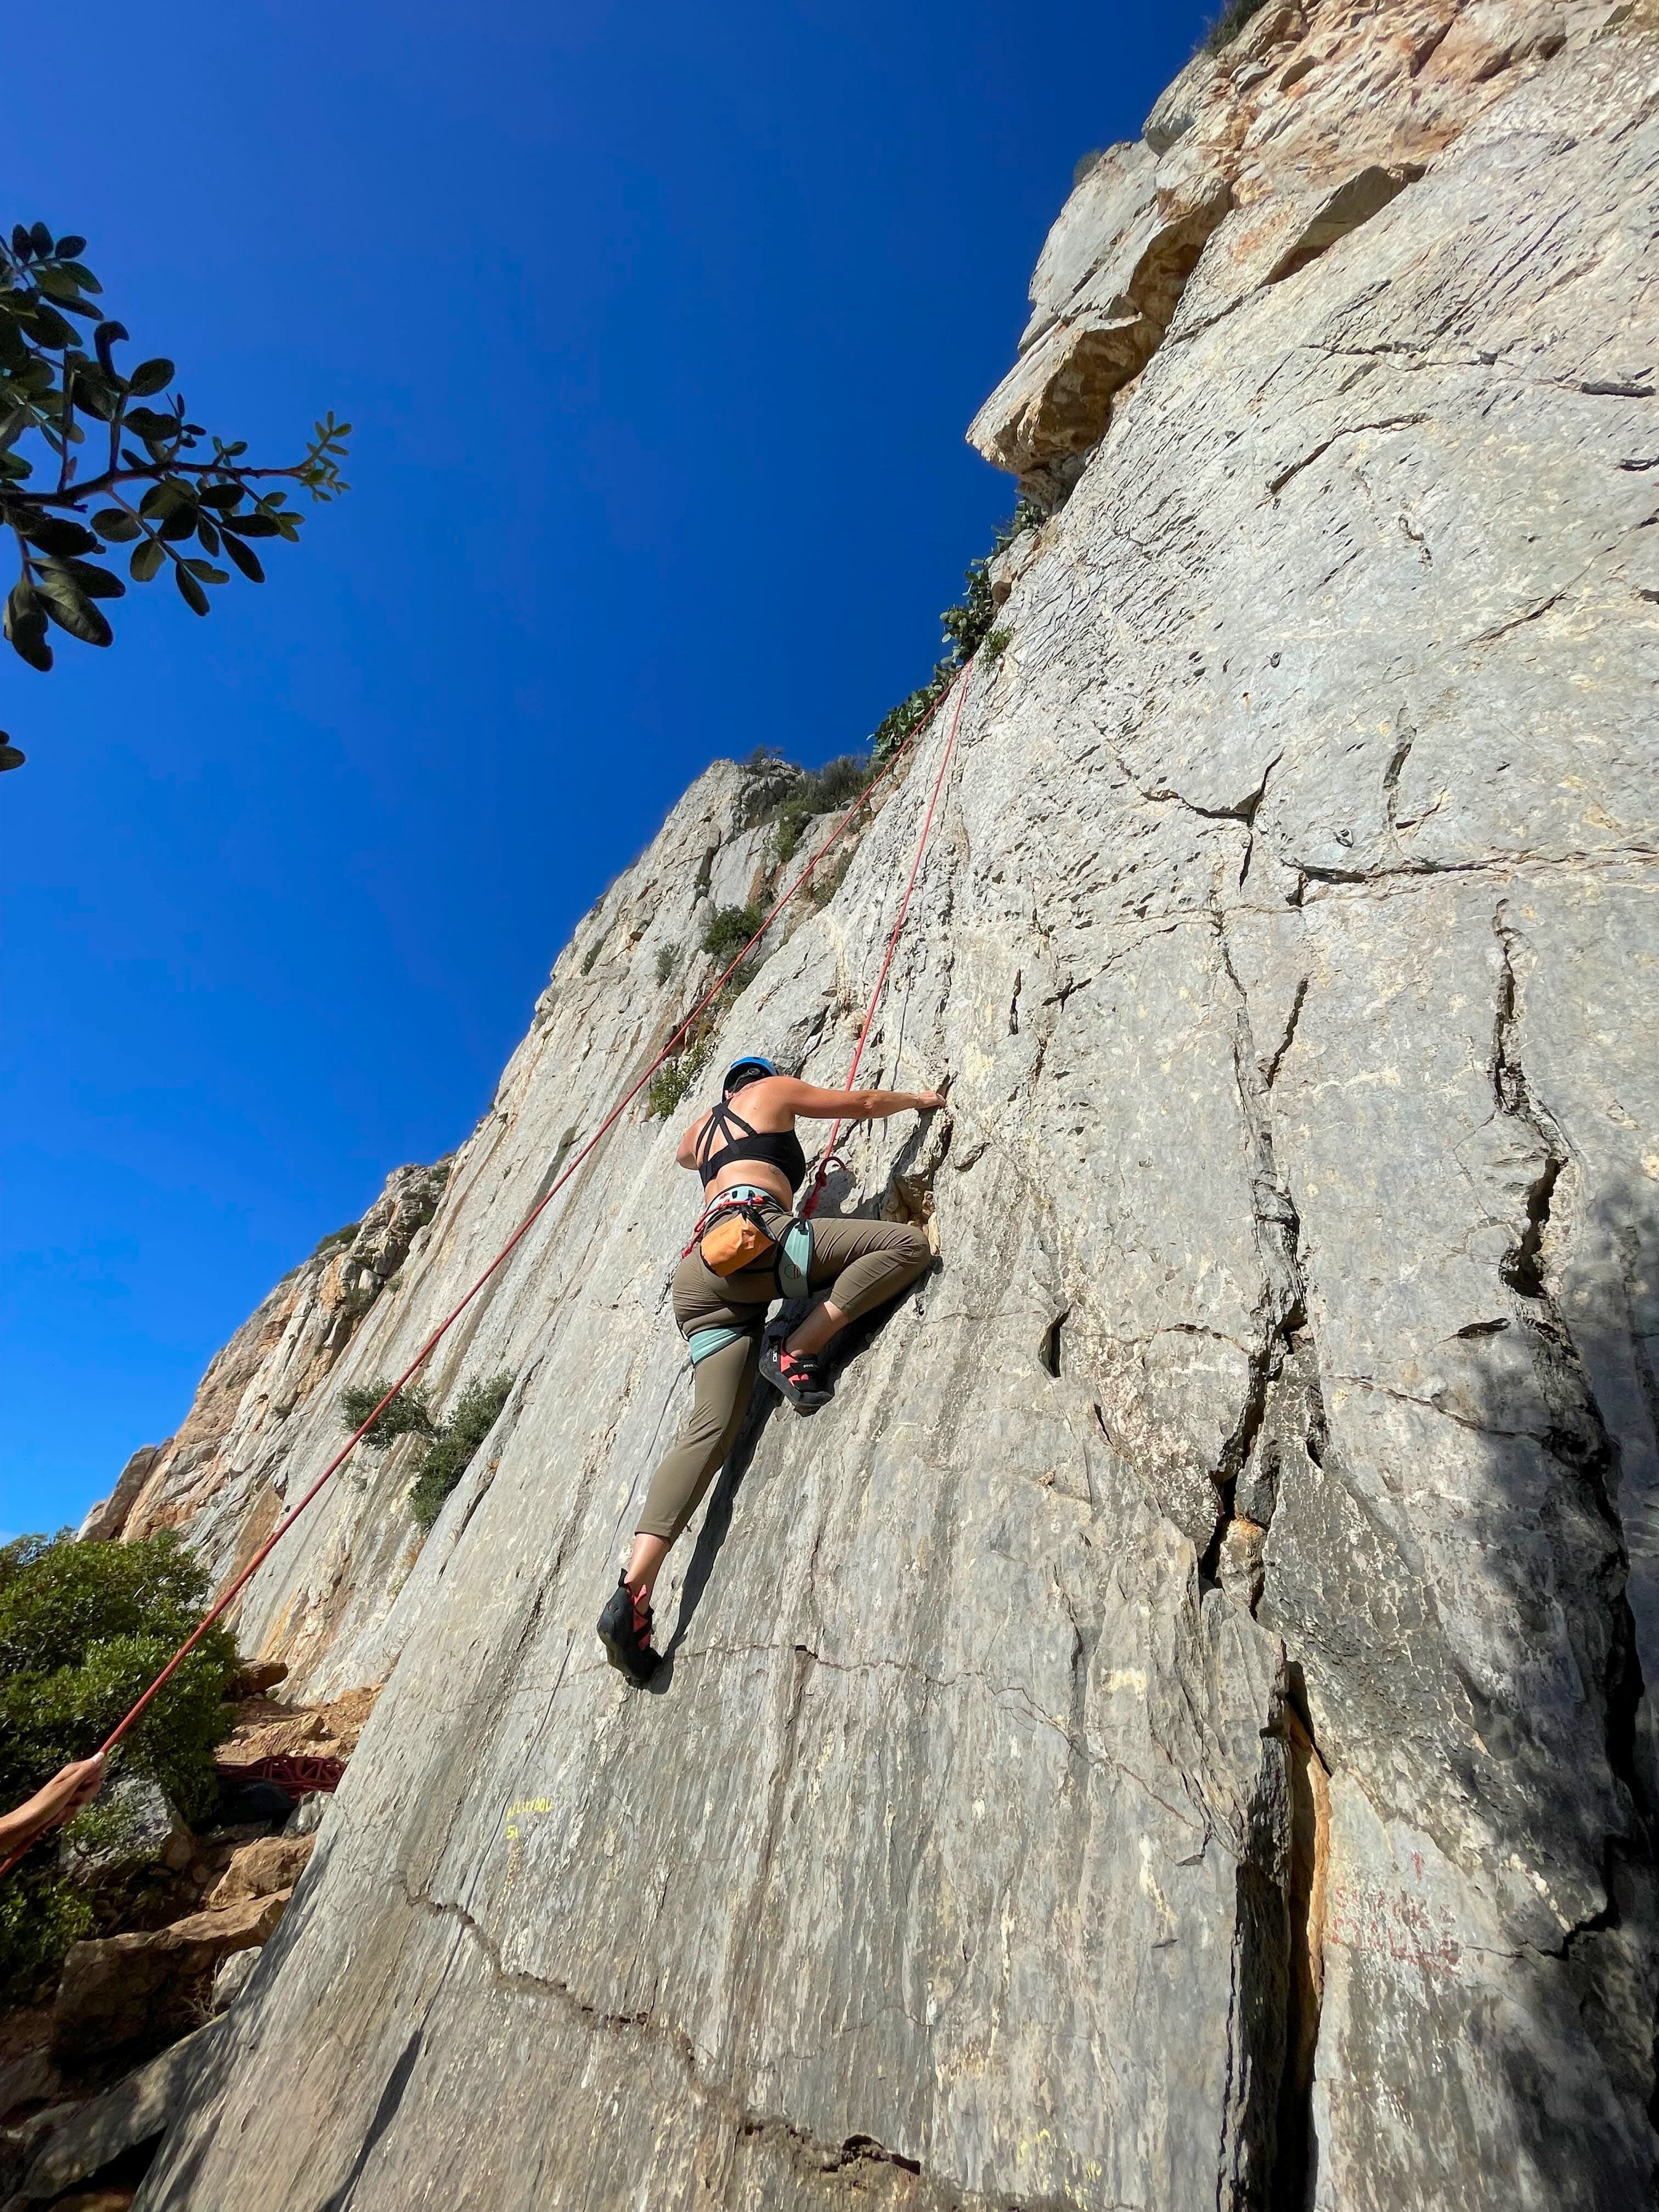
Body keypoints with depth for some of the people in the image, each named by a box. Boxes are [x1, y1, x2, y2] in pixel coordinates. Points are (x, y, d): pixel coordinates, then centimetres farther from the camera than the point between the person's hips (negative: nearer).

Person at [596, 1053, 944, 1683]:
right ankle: (797, 1350, -14)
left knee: (711, 1425, -3)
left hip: (699, 1275, 7)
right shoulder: (775, 1090, 21)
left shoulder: (702, 1126, 37)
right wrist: (919, 1098, 48)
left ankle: (633, 1589, -17)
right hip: (752, 1234, -7)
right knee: (908, 1242, -3)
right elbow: (867, 1103, 30)